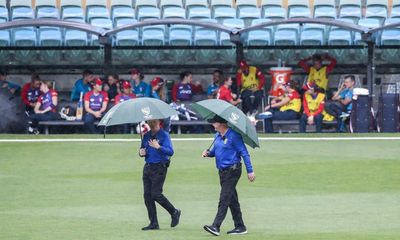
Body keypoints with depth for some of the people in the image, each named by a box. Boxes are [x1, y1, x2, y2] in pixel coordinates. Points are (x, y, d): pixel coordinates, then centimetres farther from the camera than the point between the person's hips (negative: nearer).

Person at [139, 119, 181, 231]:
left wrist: (158, 147, -30)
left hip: (159, 168, -7)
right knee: (147, 195, 2)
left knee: (156, 194, -12)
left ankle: (174, 212, 10)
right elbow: (142, 149, 24)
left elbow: (170, 151, -16)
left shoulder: (164, 135, -6)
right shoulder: (146, 135, 14)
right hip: (148, 167, 7)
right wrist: (141, 153, 1)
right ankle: (153, 223, 7)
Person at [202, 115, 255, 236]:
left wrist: (250, 171, -14)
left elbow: (244, 153, -12)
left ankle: (216, 226, -20)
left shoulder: (233, 135, -13)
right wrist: (208, 153, 1)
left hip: (232, 171, -9)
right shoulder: (218, 136, 12)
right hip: (222, 171, 9)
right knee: (232, 200, 13)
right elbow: (215, 151, 24)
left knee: (224, 199, -13)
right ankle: (240, 227, 20)